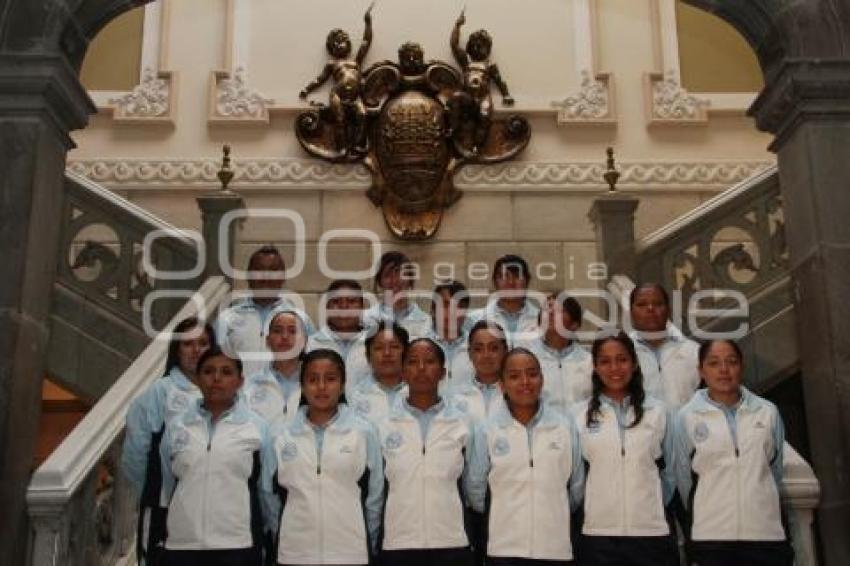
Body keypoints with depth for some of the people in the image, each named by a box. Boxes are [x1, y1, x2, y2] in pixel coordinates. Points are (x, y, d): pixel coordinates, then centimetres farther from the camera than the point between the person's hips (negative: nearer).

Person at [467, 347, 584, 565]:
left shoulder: (566, 425, 1)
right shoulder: (486, 430, -3)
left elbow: (577, 484, 9)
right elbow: (475, 486, 4)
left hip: (556, 547, 1)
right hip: (505, 548, -1)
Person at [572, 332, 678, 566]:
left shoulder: (657, 411, 5)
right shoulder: (579, 414, 2)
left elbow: (668, 471, 12)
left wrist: (651, 506, 13)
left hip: (652, 531, 1)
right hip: (598, 532, 0)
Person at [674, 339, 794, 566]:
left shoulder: (768, 412, 6)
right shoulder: (687, 417, 0)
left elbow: (775, 470, 17)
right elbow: (683, 478, 8)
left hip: (766, 532, 2)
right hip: (711, 534, -2)